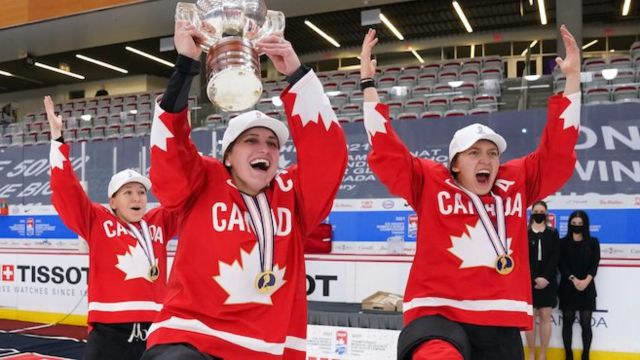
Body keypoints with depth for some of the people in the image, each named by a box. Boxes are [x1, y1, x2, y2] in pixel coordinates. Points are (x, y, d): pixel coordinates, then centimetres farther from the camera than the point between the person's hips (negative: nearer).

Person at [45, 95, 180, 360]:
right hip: (110, 332, -3)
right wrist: (58, 136, -5)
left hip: (153, 330, 3)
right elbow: (65, 187, -2)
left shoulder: (159, 223, 11)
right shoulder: (97, 220, 4)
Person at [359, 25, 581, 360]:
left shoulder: (516, 183, 11)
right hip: (437, 315, -4)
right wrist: (368, 84, -6)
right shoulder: (429, 183, 2)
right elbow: (386, 150, -3)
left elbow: (557, 151, 12)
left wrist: (572, 79, 8)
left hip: (501, 324, 5)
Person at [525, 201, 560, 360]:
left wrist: (545, 277, -12)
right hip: (529, 281, -1)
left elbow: (555, 258, -1)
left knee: (545, 317, 2)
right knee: (530, 317, 2)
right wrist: (535, 278, -11)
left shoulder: (553, 233, 7)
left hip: (548, 281, 1)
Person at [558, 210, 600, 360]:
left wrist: (586, 281, -15)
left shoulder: (593, 242, 7)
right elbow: (561, 264, -2)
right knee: (568, 321, 1)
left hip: (587, 288, 0)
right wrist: (573, 279, -15)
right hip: (567, 288, 0)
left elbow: (595, 264, -1)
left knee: (586, 323, -2)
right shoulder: (563, 242, 6)